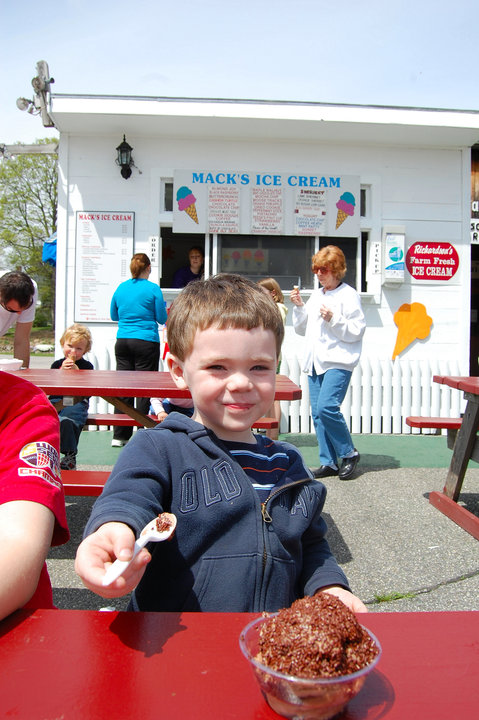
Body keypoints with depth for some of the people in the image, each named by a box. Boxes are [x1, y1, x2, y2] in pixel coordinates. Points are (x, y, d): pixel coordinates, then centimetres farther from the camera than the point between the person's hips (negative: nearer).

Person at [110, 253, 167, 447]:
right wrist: (154, 309, 18)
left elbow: (114, 316, 18)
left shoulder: (121, 288, 8)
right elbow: (162, 318, -1)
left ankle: (119, 436, 13)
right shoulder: (153, 289, -6)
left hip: (122, 342, 5)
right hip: (146, 342, -4)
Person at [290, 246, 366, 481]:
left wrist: (333, 319, -18)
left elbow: (356, 331, -7)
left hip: (338, 362, -7)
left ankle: (348, 453, 1)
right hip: (315, 362, 7)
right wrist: (299, 306, 9)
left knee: (326, 407, -20)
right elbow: (301, 328, 23)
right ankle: (329, 462, 14)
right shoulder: (315, 295, 19)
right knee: (317, 413, 5)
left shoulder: (349, 295, -2)